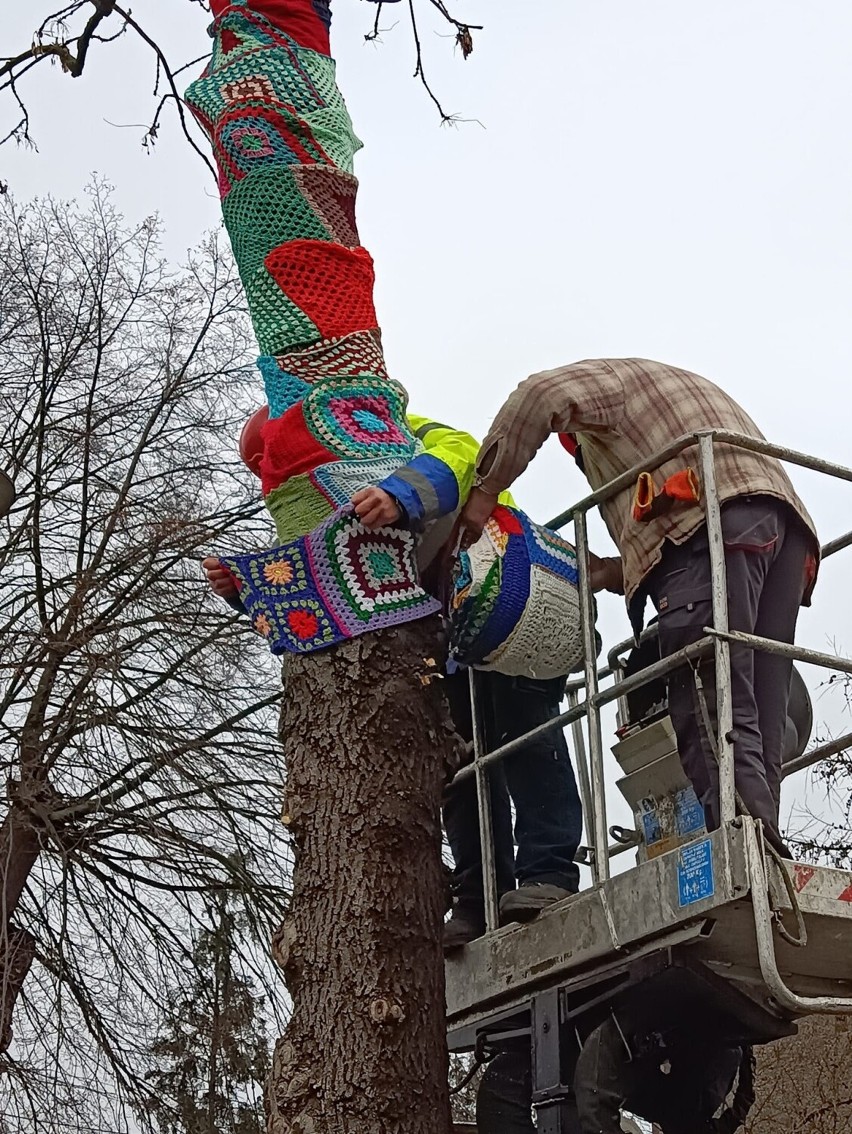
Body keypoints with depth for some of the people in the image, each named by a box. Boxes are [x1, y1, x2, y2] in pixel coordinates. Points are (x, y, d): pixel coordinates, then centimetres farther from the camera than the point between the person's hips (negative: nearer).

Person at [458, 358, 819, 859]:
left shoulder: (613, 375, 23)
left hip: (714, 517, -9)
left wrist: (486, 490, 2)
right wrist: (612, 572, 25)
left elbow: (544, 394, -3)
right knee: (760, 719, 0)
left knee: (709, 712, -19)